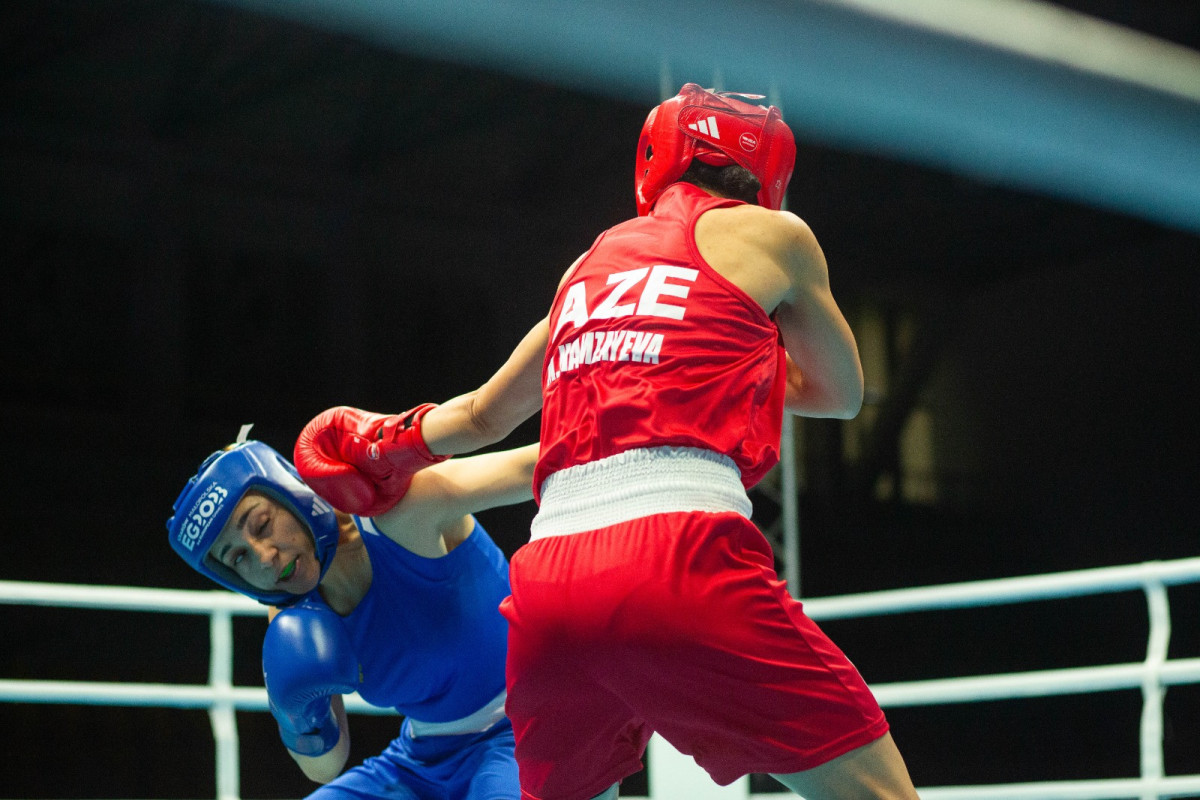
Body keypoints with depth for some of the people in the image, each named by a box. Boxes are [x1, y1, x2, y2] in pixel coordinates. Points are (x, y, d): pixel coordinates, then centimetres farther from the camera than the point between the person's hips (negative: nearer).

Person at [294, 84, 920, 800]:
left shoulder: (590, 264, 27)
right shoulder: (771, 234, 15)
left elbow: (483, 416, 39)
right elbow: (842, 394, 28)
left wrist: (381, 443, 57)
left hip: (546, 590, 6)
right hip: (681, 562, -5)